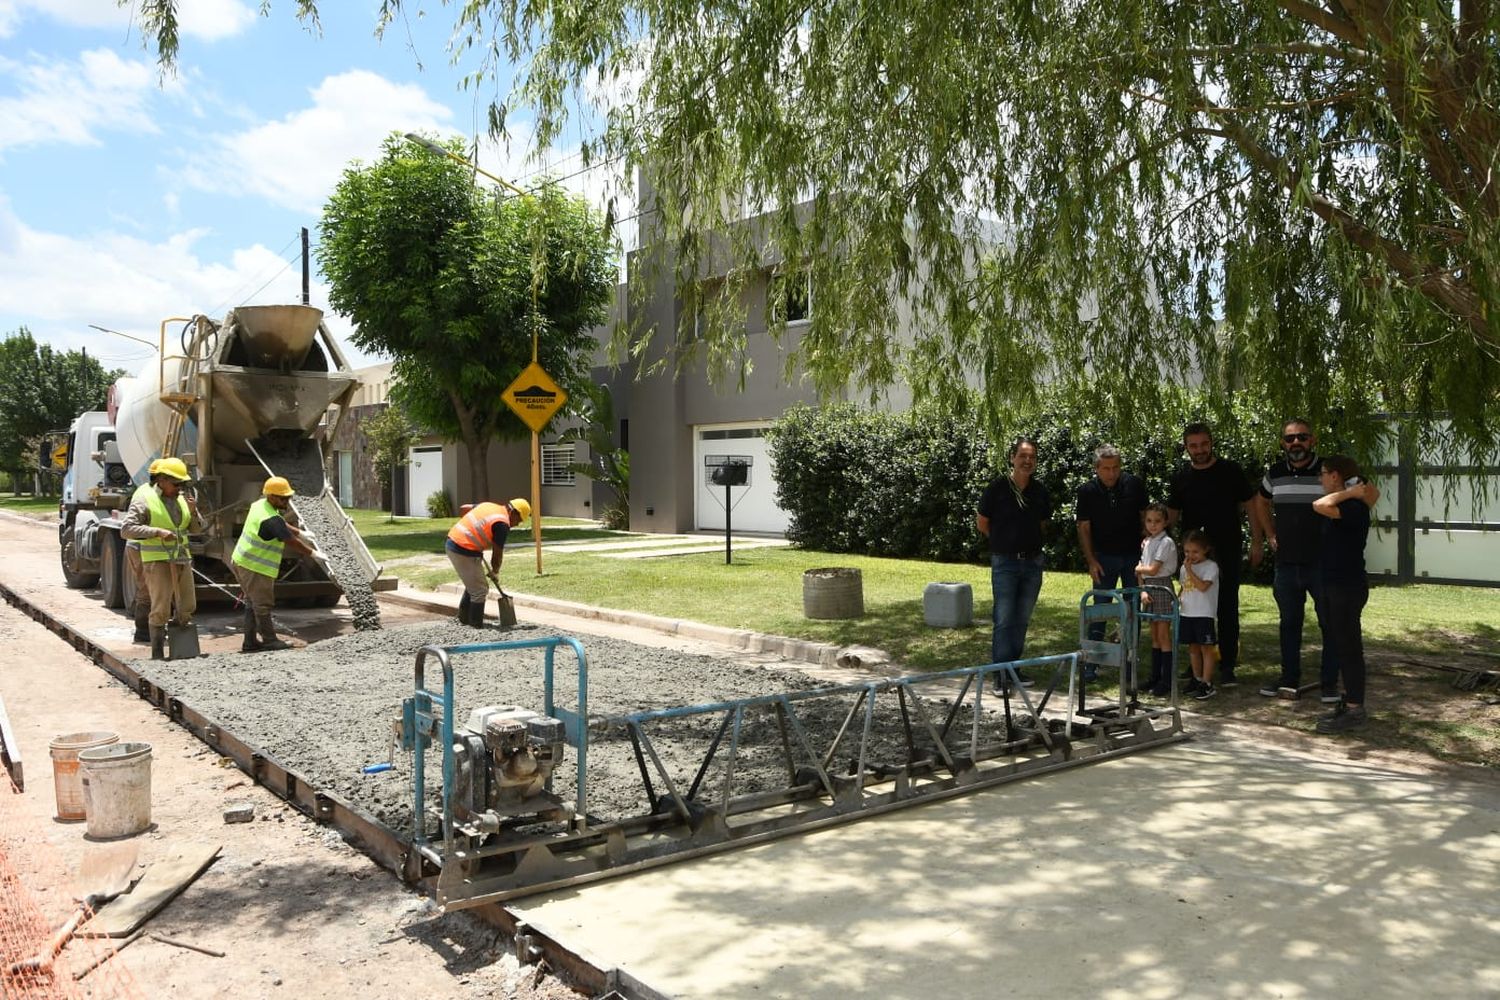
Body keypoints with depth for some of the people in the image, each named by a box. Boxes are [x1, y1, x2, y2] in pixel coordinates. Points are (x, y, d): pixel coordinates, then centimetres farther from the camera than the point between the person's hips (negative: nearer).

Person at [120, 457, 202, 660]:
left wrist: (193, 512, -7)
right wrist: (157, 532, -23)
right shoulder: (145, 500, -7)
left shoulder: (182, 499, 11)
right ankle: (157, 654, 2)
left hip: (182, 559, 6)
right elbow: (127, 529, -14)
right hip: (157, 561, -6)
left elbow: (197, 528, 14)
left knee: (187, 607, 10)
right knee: (160, 610, -6)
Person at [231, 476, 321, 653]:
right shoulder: (271, 520, -25)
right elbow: (292, 542, -19)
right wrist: (313, 553, -9)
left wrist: (300, 532, 21)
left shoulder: (260, 505, 5)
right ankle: (269, 640, 12)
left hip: (241, 562, 10)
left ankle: (250, 642, 23)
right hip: (255, 568, -10)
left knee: (253, 603, 17)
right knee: (262, 605, 2)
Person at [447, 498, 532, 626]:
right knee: (480, 590, 2)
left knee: (472, 585, 23)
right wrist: (495, 571, 9)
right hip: (464, 551, -10)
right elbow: (497, 553, -7)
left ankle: (464, 619, 31)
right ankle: (476, 626, 7)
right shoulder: (502, 524, -13)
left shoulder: (489, 505, 12)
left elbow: (465, 508, 25)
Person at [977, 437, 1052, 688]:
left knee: (1022, 620, 10)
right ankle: (1001, 672, -1)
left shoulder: (1040, 491, 5)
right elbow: (982, 523, 3)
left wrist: (1025, 539, 12)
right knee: (1004, 619, -6)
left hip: (1033, 562, 4)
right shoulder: (997, 487, -7)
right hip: (1005, 562, -4)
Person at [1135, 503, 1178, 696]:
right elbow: (1141, 571, 7)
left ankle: (1167, 680, -1)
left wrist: (1139, 568, 1)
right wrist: (1142, 590, -6)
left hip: (1162, 588, -7)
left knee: (1163, 635, -5)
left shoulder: (1166, 542, -12)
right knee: (1154, 635, 12)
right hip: (1148, 588, 7)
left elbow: (1153, 570, -17)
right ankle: (1155, 677, 18)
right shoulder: (1146, 542, 11)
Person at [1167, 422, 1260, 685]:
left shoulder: (1230, 470, -2)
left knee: (1227, 608, 1)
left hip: (1227, 552, -3)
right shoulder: (1181, 477, 5)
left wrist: (1256, 543, -3)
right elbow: (1171, 515, 10)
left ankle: (1227, 665, 7)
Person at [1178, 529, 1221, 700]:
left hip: (1204, 614, -7)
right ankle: (1197, 679, 24)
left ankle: (1207, 685, -1)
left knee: (1206, 648, -3)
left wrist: (1190, 570, -18)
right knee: (1193, 647, 13)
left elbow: (1203, 586, -21)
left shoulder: (1211, 566, -9)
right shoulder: (1185, 567, 12)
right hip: (1187, 613, 7)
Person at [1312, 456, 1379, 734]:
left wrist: (1349, 492, -21)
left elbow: (1319, 505, -36)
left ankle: (1355, 710, 0)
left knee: (1348, 647, -5)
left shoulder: (1353, 507, -19)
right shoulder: (1344, 508, 12)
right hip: (1335, 586, 10)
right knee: (1340, 645, 15)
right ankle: (1350, 700, 24)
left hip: (1348, 588, -10)